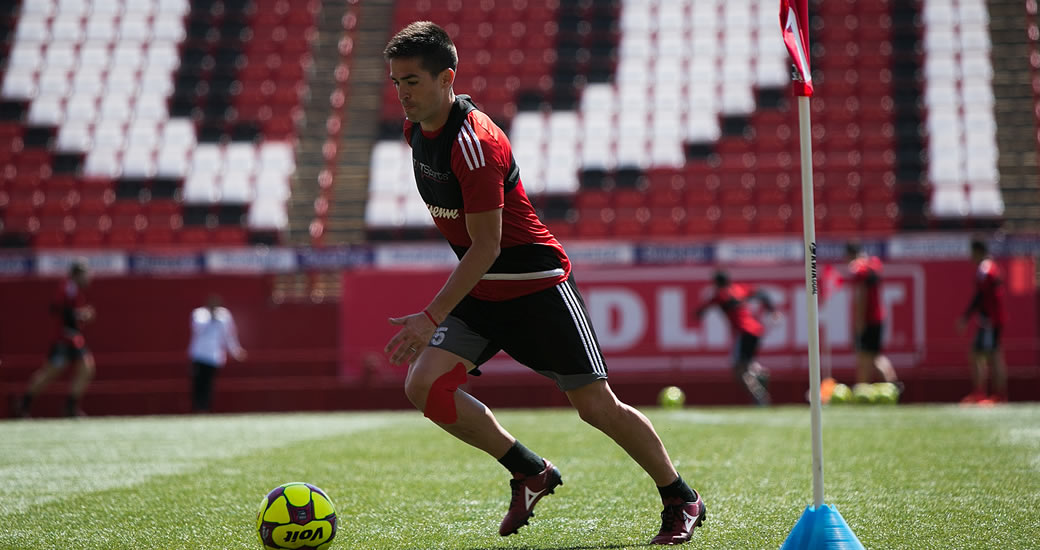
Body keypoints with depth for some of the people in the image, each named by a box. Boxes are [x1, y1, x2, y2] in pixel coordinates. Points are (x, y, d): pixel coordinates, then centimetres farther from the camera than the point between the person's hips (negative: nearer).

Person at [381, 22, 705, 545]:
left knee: (596, 406, -4)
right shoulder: (417, 129, 2)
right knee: (424, 386, -10)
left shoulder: (475, 142, -25)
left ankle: (681, 500, 16)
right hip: (478, 289, 8)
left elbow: (486, 247, -25)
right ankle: (530, 473, 7)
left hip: (536, 285, -8)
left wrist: (432, 317, -30)